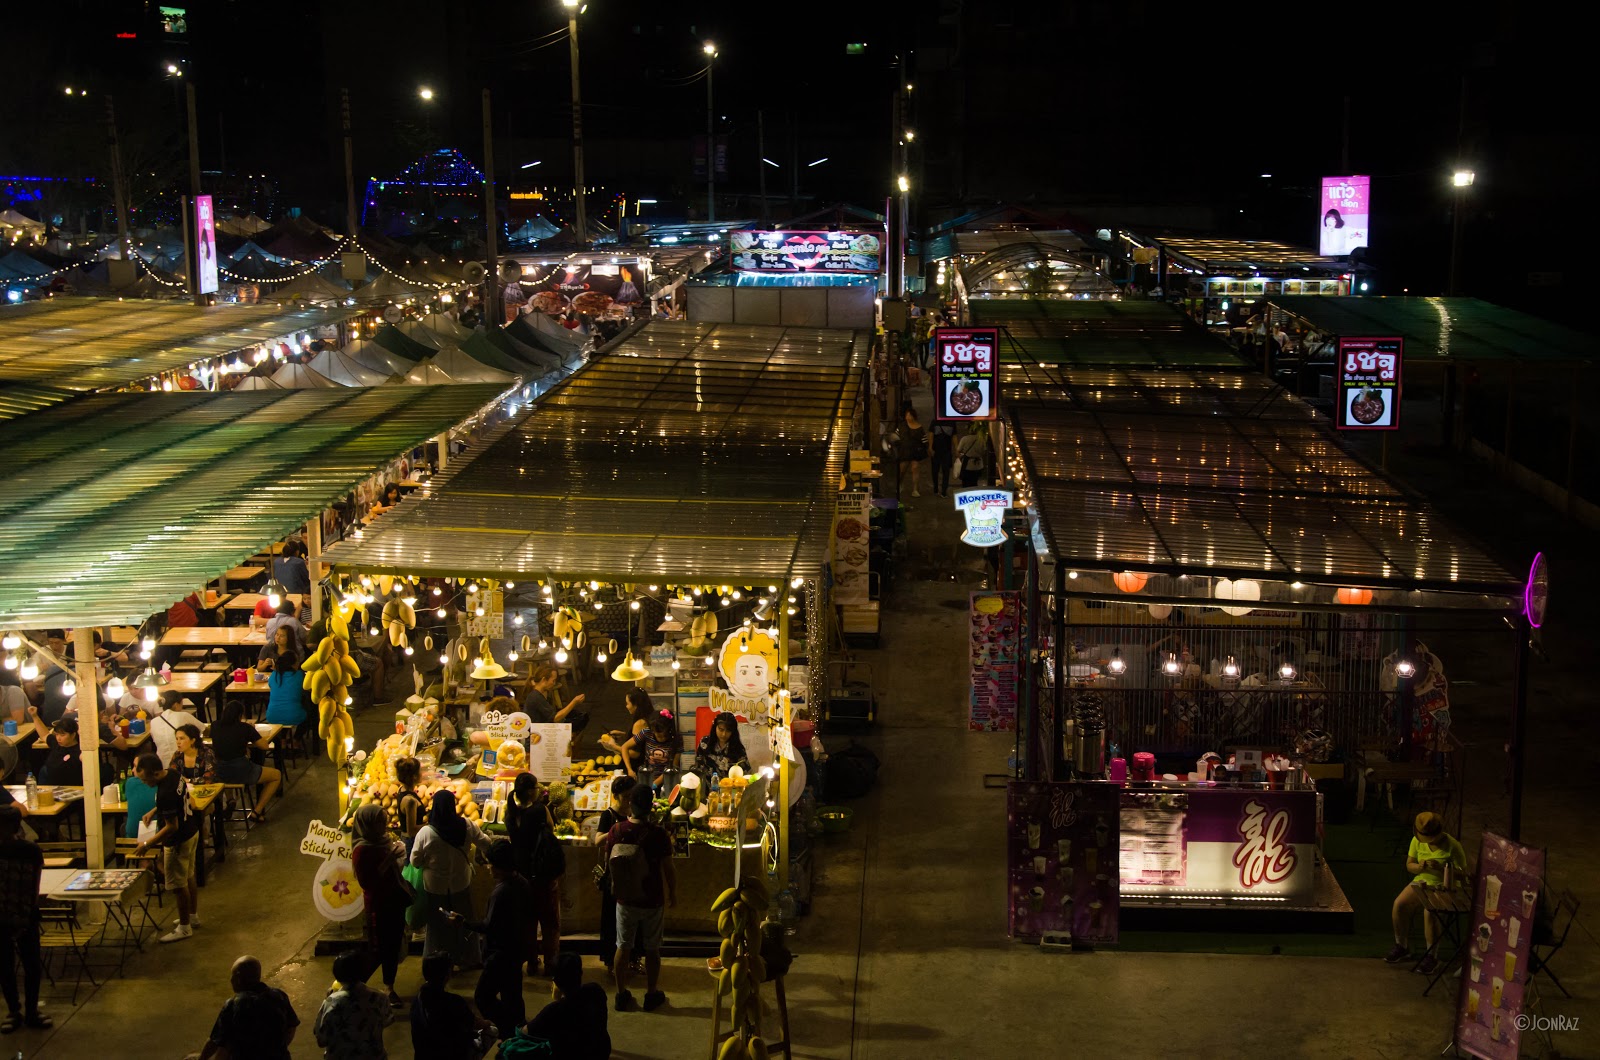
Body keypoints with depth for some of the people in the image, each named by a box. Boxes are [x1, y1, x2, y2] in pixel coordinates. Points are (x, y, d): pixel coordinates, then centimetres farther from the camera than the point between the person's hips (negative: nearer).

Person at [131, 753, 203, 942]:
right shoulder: (173, 775, -3)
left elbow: (172, 827, -28)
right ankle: (193, 916, 37)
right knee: (189, 877, 23)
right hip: (191, 832, 10)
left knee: (179, 885, 5)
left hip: (178, 841, -10)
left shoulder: (165, 793, -31)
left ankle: (184, 928, 16)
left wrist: (147, 844, -21)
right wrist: (154, 811, 10)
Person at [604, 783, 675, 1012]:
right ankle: (651, 995, 24)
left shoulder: (616, 832, -12)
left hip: (625, 900, 2)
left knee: (622, 946, 16)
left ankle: (621, 995, 25)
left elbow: (607, 864, 3)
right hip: (652, 900, -2)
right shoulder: (658, 834, -21)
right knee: (652, 949, 14)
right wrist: (673, 894, 3)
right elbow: (668, 869, -13)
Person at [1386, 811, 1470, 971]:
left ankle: (1431, 956, -19)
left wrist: (1441, 868, -28)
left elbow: (1462, 874, -12)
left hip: (1444, 887, -5)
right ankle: (1402, 946, 0)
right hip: (1421, 882, 5)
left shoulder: (1453, 846, -14)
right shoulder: (1417, 841, -1)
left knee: (1429, 911, -34)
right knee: (1399, 904, -21)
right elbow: (1409, 865, 8)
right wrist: (1420, 867, -16)